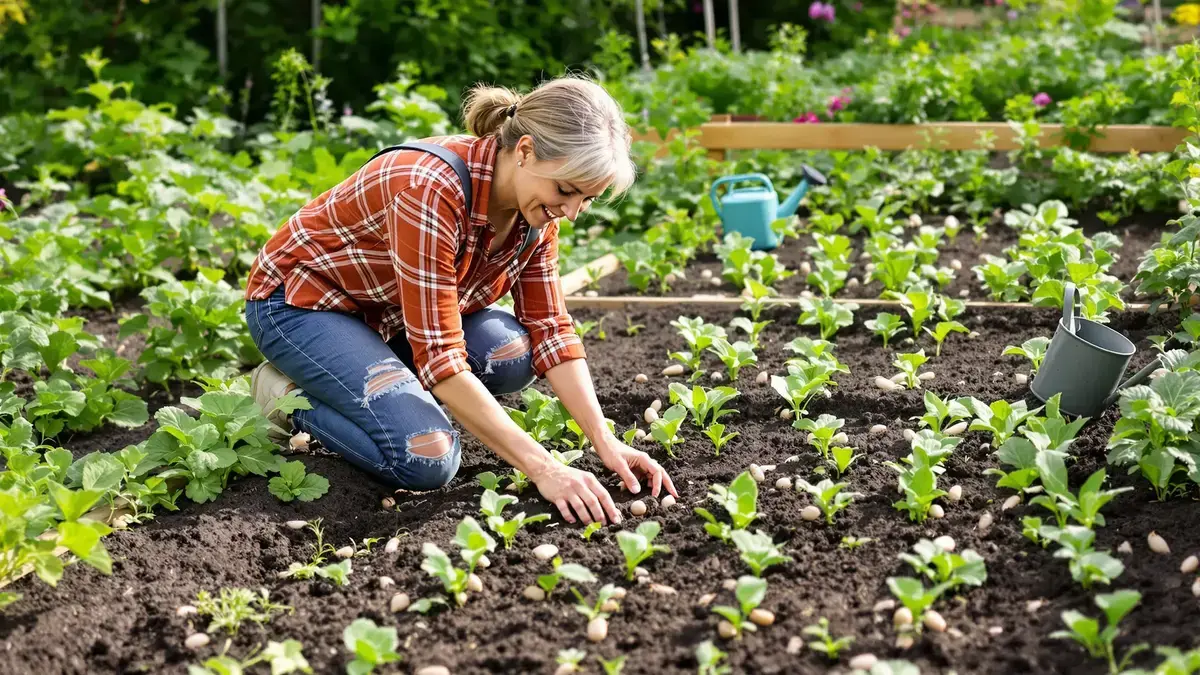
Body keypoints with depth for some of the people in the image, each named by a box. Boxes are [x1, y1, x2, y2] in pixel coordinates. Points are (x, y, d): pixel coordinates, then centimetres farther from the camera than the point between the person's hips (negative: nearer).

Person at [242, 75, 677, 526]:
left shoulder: (536, 205, -11)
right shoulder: (430, 190, -35)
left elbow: (550, 329, -6)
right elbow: (439, 358, -35)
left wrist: (606, 443, -17)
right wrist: (544, 470, -36)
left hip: (384, 314, 8)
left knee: (515, 352, -19)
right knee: (427, 459, -26)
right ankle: (290, 393, -1)